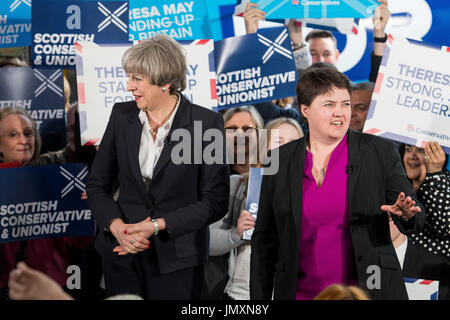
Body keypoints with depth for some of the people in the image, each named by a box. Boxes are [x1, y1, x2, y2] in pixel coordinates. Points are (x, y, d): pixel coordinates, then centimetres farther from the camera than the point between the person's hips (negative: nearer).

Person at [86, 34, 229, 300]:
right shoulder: (122, 115, 2)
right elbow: (97, 185, 6)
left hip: (177, 258, -3)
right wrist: (117, 226, -12)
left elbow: (216, 201, -9)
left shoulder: (206, 122, -9)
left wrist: (157, 225, -16)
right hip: (122, 253, 3)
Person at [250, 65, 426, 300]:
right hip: (302, 293, 1)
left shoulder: (379, 153, -1)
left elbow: (417, 219, 0)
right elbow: (264, 239, 8)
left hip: (367, 290, -1)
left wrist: (406, 215, -23)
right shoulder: (280, 161, 4)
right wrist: (259, 297, 4)